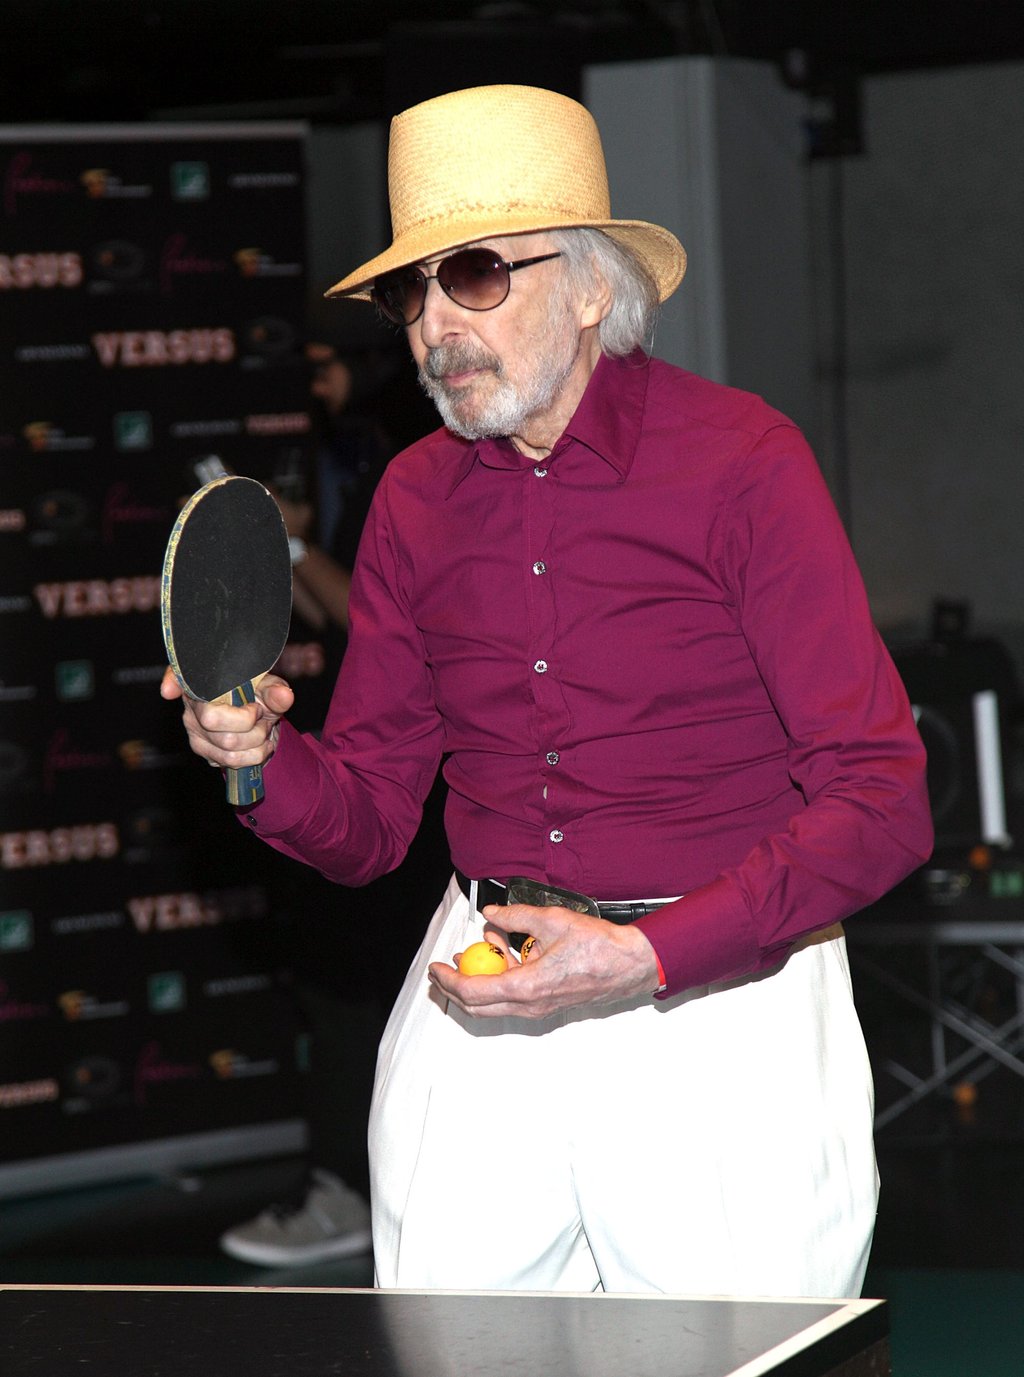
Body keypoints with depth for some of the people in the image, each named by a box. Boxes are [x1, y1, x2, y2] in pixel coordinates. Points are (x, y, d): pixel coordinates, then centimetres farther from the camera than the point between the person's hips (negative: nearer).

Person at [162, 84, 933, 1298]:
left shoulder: (738, 460, -8)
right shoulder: (414, 497, 8)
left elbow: (880, 806, -12)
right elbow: (369, 821, 11)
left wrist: (648, 958, -20)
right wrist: (265, 758, -11)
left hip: (719, 1004, -4)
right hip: (474, 1012, 4)